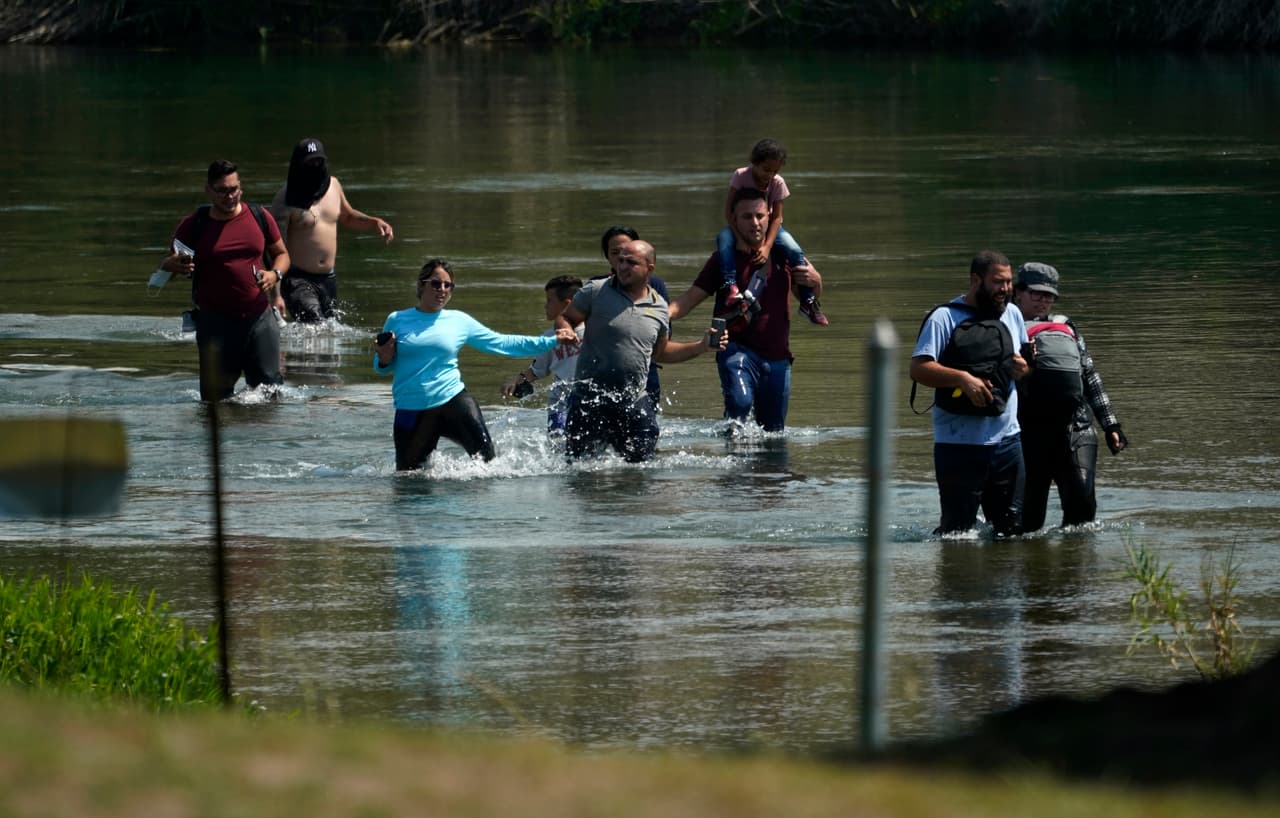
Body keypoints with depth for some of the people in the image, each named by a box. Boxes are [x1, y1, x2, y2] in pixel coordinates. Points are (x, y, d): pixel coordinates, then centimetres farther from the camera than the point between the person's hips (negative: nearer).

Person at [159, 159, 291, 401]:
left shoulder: (258, 217, 5)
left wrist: (274, 274, -5)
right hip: (216, 322, -2)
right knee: (215, 396, -3)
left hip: (259, 317, 2)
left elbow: (281, 254, 17)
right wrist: (171, 265, -18)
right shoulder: (193, 226, -1)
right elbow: (167, 265, 7)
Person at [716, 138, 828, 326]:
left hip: (766, 227, 1)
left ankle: (809, 301, -9)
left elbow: (776, 217, -13)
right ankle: (731, 287, -46)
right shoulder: (741, 176, -19)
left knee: (795, 252, -20)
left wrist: (767, 246, -27)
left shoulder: (777, 183, -13)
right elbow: (729, 210, -21)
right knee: (724, 239, -36)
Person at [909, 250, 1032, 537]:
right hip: (959, 444, -6)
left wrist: (1023, 368, 0)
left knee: (1012, 527, 9)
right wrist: (962, 378, -27)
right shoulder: (945, 317, -7)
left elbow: (1025, 359, 25)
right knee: (958, 529, -4)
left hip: (1006, 438, 6)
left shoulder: (1012, 315, 13)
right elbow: (919, 369, -14)